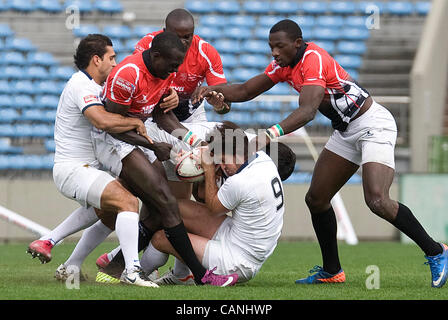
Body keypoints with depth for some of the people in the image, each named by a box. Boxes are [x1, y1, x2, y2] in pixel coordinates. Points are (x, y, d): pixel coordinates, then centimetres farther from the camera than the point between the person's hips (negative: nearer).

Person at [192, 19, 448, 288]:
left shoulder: (313, 59, -25)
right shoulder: (283, 64, 3)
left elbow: (308, 110, -37)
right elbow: (246, 91, 9)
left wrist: (271, 134, -49)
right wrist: (215, 89, -10)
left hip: (372, 124, -10)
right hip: (346, 132, 10)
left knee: (377, 201, -22)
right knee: (316, 199, 6)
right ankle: (332, 271, 18)